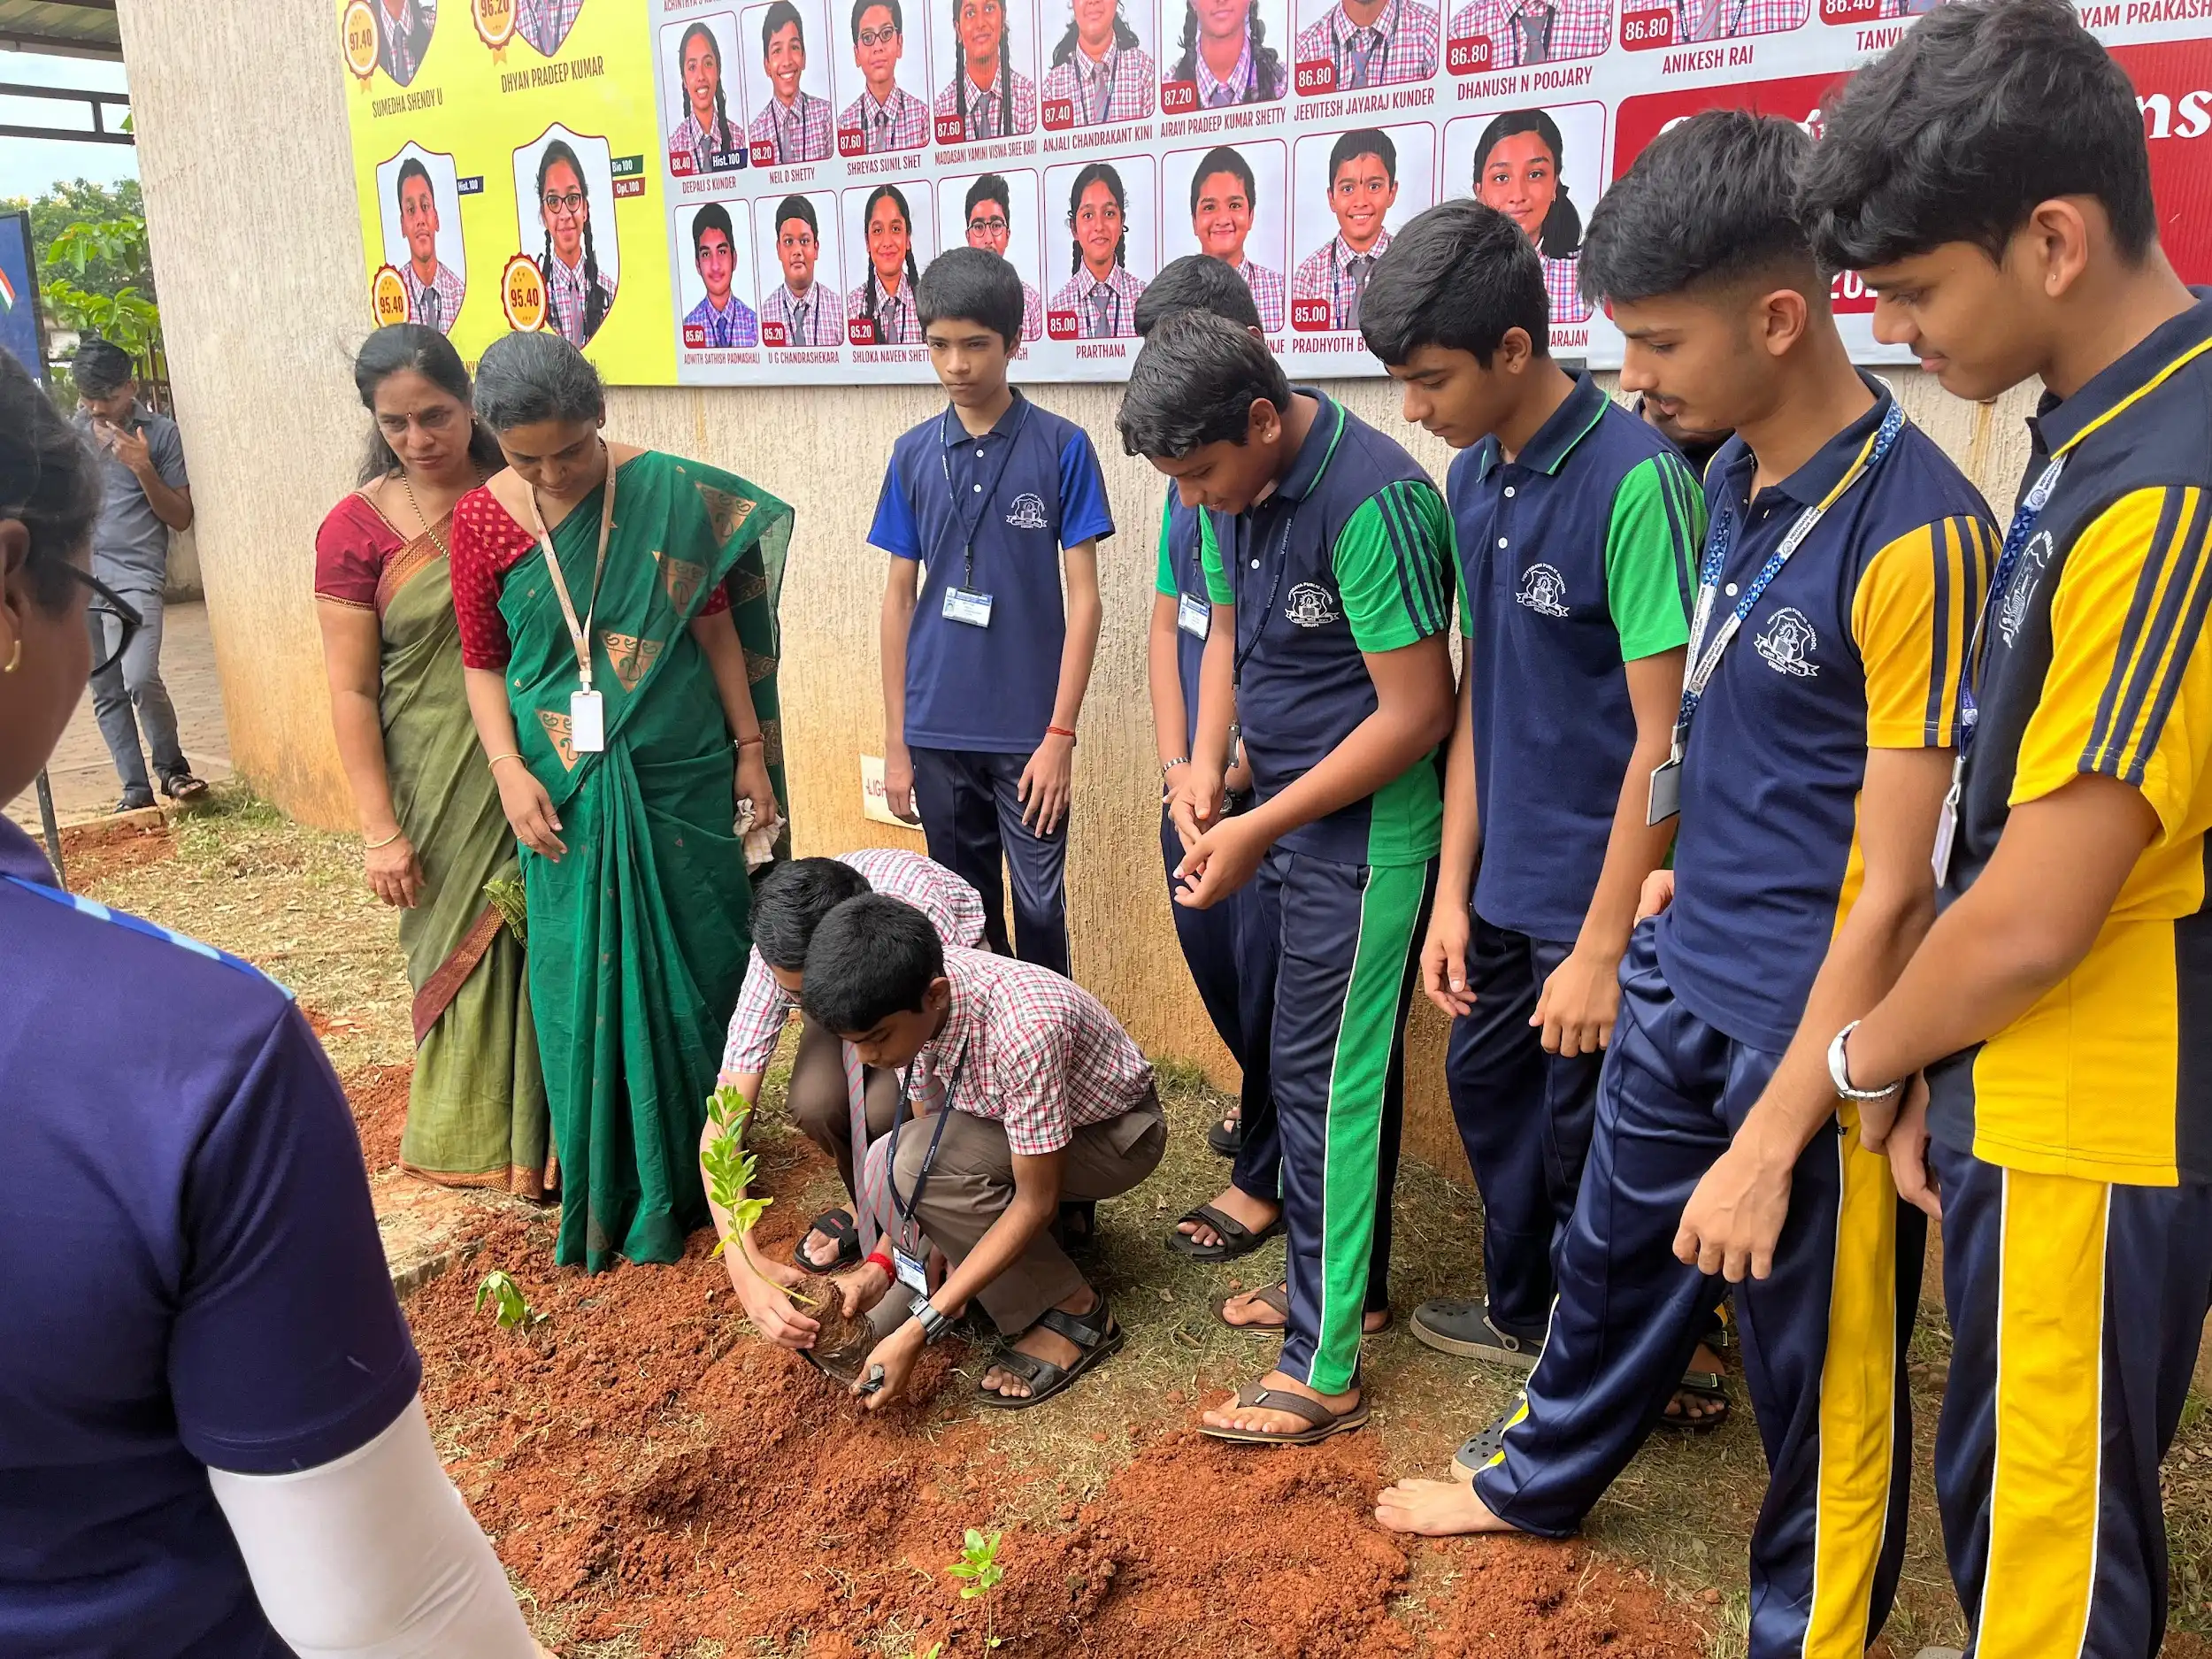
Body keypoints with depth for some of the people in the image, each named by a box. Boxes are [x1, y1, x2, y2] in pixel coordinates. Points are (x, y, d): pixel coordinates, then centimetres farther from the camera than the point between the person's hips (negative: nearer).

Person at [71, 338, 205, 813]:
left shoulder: (161, 432, 0)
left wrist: (142, 467, -12)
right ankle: (136, 788, 12)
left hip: (135, 574, -5)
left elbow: (181, 517, 0)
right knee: (106, 693, 5)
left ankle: (171, 767, 1)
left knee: (140, 679, -21)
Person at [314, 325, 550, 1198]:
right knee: (460, 948, 9)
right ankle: (472, 1137, 28)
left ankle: (553, 1120, 26)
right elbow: (350, 690, -5)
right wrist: (379, 829, -8)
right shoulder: (356, 527, -5)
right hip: (439, 786, -1)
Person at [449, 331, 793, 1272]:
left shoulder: (672, 496, -7)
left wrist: (751, 749, 1)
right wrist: (508, 769, -8)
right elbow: (482, 662, 4)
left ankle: (701, 1162, 29)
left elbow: (715, 628, 0)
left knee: (697, 965, 8)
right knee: (586, 983, 7)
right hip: (564, 793, 1)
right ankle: (611, 1192, 24)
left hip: (680, 776, 0)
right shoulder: (482, 520, -3)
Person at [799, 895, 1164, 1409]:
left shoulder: (1023, 1029, -39)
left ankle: (1071, 1310, -13)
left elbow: (1036, 1202, -30)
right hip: (1008, 1123, 7)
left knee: (911, 1165, -29)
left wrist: (918, 1332, -31)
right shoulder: (912, 1002, -19)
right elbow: (924, 1129, -6)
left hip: (1115, 1133, -6)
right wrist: (882, 1262, -19)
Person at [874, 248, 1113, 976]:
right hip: (937, 732, 3)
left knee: (1040, 910, 2)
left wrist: (1060, 734, -11)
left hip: (1027, 732, -3)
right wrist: (895, 741, 5)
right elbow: (899, 598, 7)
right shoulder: (912, 454, 4)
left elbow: (1083, 599, -5)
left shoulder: (1062, 447, -5)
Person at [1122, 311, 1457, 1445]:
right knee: (1289, 1047, 18)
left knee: (1325, 1080, -3)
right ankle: (1343, 1276, 37)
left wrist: (1259, 830, -19)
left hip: (1367, 834, -9)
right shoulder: (1241, 487, 3)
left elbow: (1416, 713, -23)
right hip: (1280, 817, 9)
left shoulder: (1373, 501, -24)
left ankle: (1322, 1369, 10)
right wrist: (1207, 764, -1)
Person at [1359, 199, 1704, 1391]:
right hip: (1508, 881, 8)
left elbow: (1664, 736, -20)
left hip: (1599, 895, -8)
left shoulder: (1633, 481, -20)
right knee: (1485, 1083, 22)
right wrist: (1452, 894, 7)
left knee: (1584, 1143, 8)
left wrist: (1601, 949, -18)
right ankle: (1522, 1315, 46)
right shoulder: (1474, 478, 4)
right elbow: (1479, 696, 8)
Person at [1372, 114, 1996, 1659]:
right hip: (1684, 980, 8)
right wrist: (1683, 878, 14)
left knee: (1820, 1361, 12)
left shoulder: (1913, 533, -23)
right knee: (1615, 1246, 26)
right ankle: (1538, 1474, 51)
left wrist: (1771, 1145, -20)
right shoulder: (1734, 480, 2)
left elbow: (1893, 888, -22)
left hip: (1816, 1024, -8)